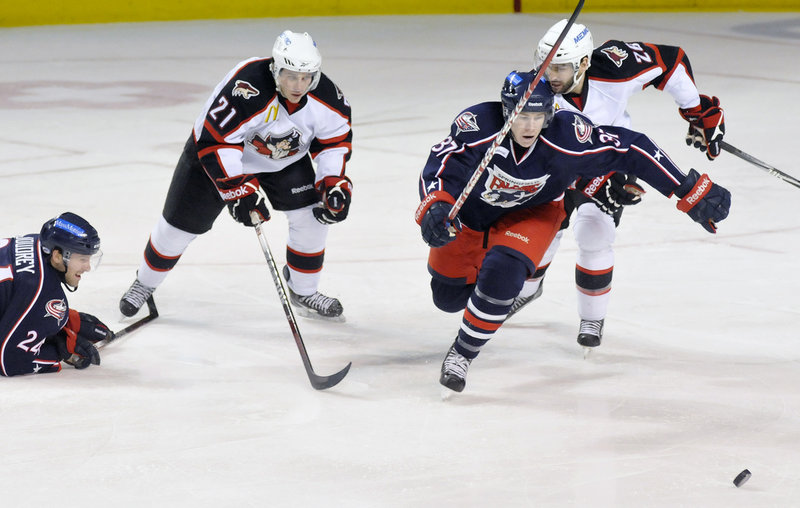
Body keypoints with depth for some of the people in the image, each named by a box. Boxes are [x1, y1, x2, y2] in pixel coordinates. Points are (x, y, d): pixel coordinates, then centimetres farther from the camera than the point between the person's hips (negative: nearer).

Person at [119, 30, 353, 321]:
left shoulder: (325, 96, -23)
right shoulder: (246, 89, -41)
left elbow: (335, 138, -7)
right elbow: (216, 141, -37)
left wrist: (334, 182, -19)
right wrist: (239, 189, -39)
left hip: (285, 159, 4)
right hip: (214, 154, -4)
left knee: (312, 215, -10)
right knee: (180, 223, 2)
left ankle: (303, 291, 11)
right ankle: (145, 283, 28)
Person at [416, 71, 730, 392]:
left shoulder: (566, 136, -32)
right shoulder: (477, 126, -36)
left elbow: (632, 150, -27)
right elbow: (439, 168, -40)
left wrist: (692, 192, -28)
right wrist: (434, 209, -62)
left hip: (531, 213, -1)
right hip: (469, 212, 1)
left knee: (501, 273, -28)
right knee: (448, 296, 14)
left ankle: (464, 353, -6)